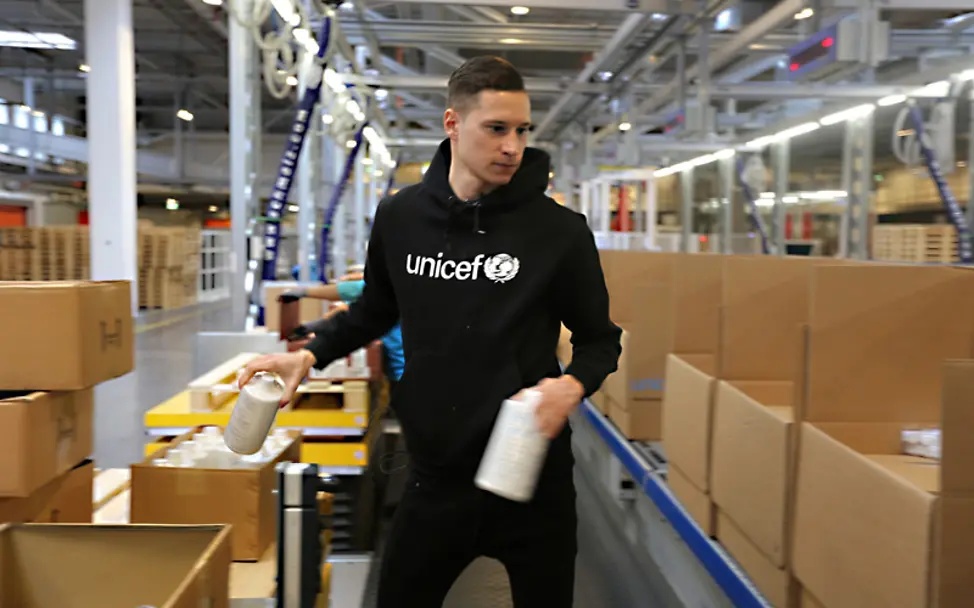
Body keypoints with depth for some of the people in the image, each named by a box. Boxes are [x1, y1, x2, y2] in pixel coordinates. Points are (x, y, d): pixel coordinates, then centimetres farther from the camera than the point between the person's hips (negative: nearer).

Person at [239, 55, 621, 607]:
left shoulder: (560, 230, -10)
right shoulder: (400, 217, -1)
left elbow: (600, 340, 1)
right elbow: (377, 311, 17)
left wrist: (574, 385, -19)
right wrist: (310, 356, 5)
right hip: (437, 476, 3)